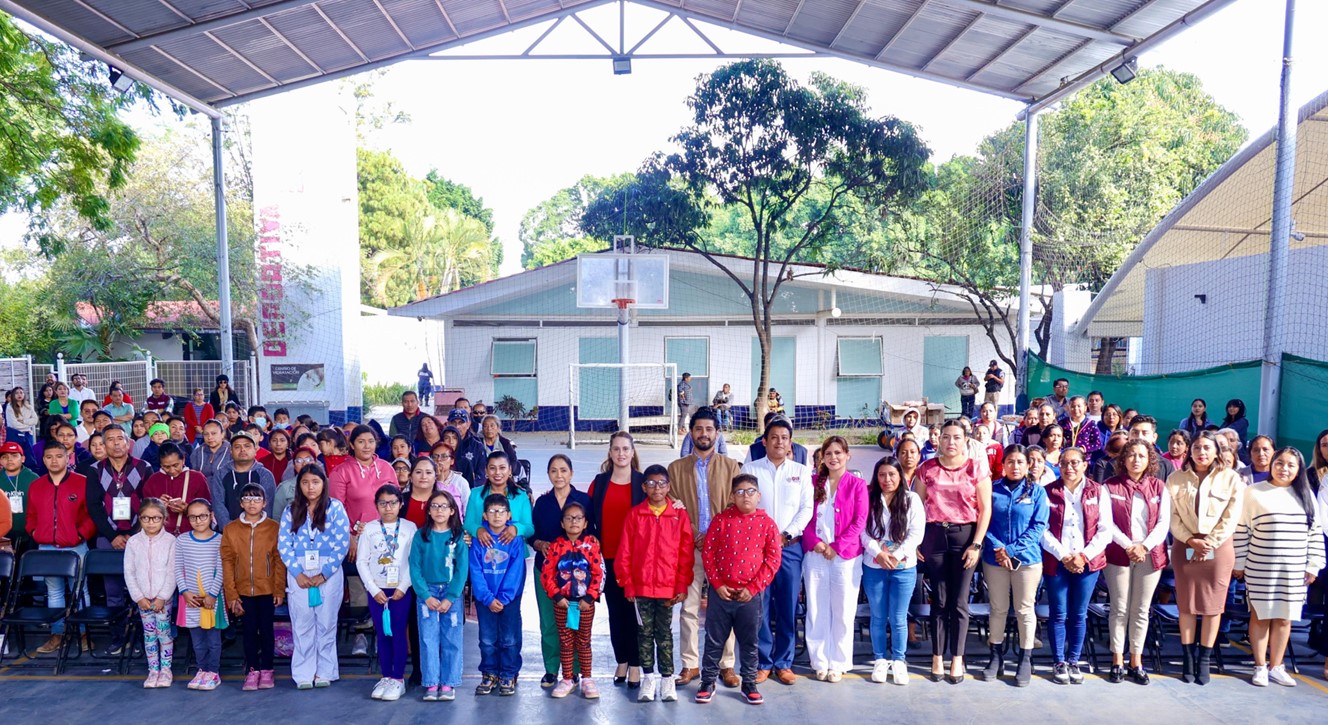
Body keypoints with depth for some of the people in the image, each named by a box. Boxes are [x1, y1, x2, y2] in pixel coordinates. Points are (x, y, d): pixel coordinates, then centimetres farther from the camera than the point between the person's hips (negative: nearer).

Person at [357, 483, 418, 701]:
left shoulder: (409, 528, -1)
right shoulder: (369, 529, 3)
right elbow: (361, 561, 0)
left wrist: (403, 587, -12)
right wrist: (374, 590, -6)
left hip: (401, 590, -2)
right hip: (377, 590, 2)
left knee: (398, 633, -1)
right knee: (382, 634, 7)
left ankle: (398, 679, 7)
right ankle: (386, 677, 18)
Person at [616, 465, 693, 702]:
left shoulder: (680, 514, -3)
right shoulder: (635, 514, -1)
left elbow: (687, 553, -2)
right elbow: (624, 552, 0)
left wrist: (682, 586, -4)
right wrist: (628, 584, -2)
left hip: (668, 587, -1)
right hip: (641, 587, 1)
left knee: (664, 633, 9)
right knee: (645, 633, 10)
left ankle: (667, 678, 20)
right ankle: (649, 677, 22)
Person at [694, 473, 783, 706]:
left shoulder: (767, 523, -3)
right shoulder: (721, 520, -2)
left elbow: (774, 559, -4)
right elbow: (707, 553, -1)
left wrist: (753, 588, -8)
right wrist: (717, 584, -8)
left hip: (751, 595, 0)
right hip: (721, 592, 0)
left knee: (750, 642, 12)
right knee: (714, 640, 9)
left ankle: (749, 684, 28)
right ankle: (708, 682, 24)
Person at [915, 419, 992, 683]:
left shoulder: (976, 467, 0)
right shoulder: (927, 468, 4)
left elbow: (985, 509, -2)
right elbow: (918, 506, 6)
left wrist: (976, 544, -8)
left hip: (966, 535, -1)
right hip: (935, 535, 1)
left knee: (959, 601, 3)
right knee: (939, 600, 6)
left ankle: (957, 659, 16)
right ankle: (937, 657, 15)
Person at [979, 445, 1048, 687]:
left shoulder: (1037, 491, 1)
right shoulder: (992, 489, 3)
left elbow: (1038, 526, -5)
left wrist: (1011, 549, -13)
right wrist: (997, 547, -15)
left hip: (1028, 558, -1)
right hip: (994, 558, 1)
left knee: (1025, 609, 6)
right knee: (998, 608, 10)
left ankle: (1026, 660, 19)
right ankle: (996, 657, 22)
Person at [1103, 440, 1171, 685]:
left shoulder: (1159, 487, 6)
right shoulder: (1110, 486, -1)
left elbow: (1164, 523, 0)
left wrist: (1145, 546, -12)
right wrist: (1128, 546, -14)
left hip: (1150, 555, 2)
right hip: (1118, 554, -2)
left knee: (1141, 610, 7)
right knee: (1120, 609, 2)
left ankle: (1136, 662, 17)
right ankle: (1117, 662, 10)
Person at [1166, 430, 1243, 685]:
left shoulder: (1231, 479, 1)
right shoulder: (1176, 479, 3)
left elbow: (1231, 518, -4)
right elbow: (1172, 516, 0)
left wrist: (1210, 543, -10)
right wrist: (1191, 540, -12)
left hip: (1218, 547, 0)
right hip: (1185, 547, 1)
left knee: (1213, 605, 4)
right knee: (1186, 605, 3)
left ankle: (1205, 661, 14)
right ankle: (1188, 659, 12)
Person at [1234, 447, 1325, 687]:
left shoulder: (1306, 495, 6)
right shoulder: (1254, 493, -4)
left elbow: (1315, 533, 9)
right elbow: (1242, 531, -2)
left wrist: (1313, 566, 4)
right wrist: (1238, 564, -2)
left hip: (1294, 570, 3)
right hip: (1260, 568, -3)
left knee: (1284, 618, 9)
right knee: (1260, 616, 5)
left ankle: (1275, 667, 21)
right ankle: (1260, 667, 15)